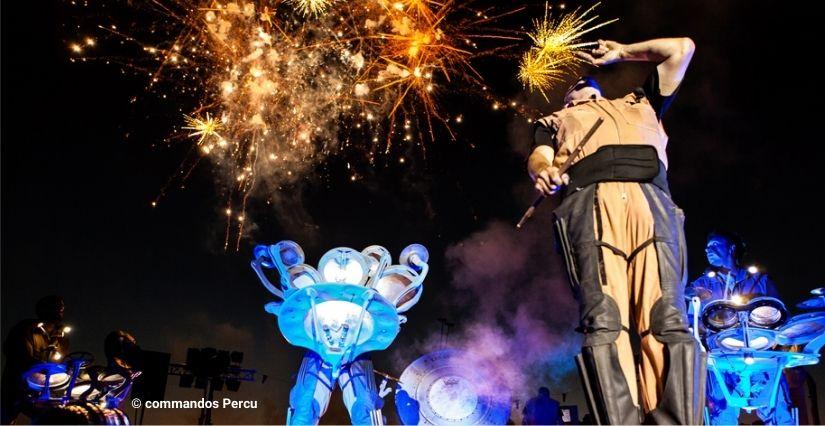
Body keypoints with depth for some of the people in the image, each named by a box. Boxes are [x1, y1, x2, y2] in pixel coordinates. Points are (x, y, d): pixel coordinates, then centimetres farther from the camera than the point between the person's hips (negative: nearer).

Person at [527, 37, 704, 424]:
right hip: (591, 203, -1)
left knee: (667, 322, -16)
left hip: (650, 202, 2)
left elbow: (681, 49, 44)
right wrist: (544, 171, -9)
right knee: (604, 323, -20)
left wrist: (620, 52, 51)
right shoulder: (556, 121, 37)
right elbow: (538, 157, 16)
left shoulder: (640, 105, 42)